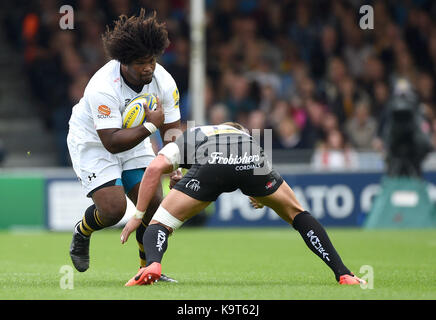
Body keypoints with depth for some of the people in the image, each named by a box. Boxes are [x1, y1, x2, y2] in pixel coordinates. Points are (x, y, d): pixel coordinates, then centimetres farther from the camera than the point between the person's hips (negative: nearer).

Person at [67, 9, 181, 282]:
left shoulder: (163, 81, -16)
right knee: (114, 209, -21)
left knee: (154, 203, -8)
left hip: (135, 139, 6)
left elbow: (171, 129, -4)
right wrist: (150, 126, -36)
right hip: (93, 142, -6)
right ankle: (82, 234, 15)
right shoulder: (103, 87, -34)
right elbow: (112, 142, -35)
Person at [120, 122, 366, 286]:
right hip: (252, 159, 3)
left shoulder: (181, 143, 36)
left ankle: (153, 265, -23)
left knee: (160, 224, 11)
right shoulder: (246, 134, 48)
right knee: (297, 214, 27)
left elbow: (155, 168, 17)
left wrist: (138, 215, 18)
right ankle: (344, 274, 16)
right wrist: (263, 197, 53)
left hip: (211, 165, -3)